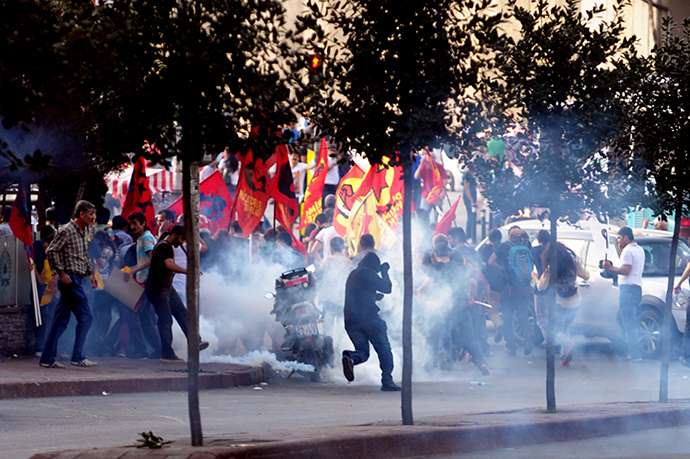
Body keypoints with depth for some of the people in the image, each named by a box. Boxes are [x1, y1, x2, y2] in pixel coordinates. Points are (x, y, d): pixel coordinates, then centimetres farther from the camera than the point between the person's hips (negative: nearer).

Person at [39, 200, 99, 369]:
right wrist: (61, 271, -17)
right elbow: (51, 251, -14)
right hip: (69, 278, -9)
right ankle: (78, 357, -3)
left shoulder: (84, 231, 16)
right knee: (86, 317, -8)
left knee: (60, 320, 8)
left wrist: (90, 273, 13)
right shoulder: (67, 231, -11)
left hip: (76, 279, 9)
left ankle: (47, 359, 9)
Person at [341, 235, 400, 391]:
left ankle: (350, 357, -20)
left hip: (350, 321, 7)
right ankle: (387, 381, -4)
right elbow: (387, 288, -2)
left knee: (363, 351, 13)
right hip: (368, 318, -7)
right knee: (384, 349, 3)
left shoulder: (352, 274, 23)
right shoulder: (368, 273, -3)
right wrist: (385, 272, 12)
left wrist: (374, 296, 38)